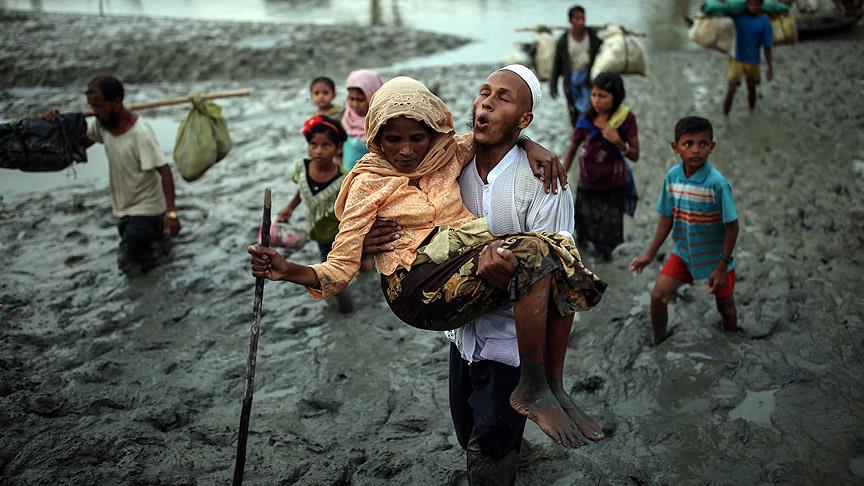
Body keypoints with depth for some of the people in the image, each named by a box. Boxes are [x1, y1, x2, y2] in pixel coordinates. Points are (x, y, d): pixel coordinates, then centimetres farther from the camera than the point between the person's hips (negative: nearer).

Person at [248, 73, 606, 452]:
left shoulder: (446, 154, 13)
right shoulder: (368, 183, 0)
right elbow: (340, 267, -3)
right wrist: (287, 270, -23)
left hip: (468, 262, 7)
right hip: (418, 286, -6)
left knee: (560, 256, -16)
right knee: (533, 251, -27)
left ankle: (555, 387, -6)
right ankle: (532, 390, -19)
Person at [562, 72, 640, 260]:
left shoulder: (626, 119, -13)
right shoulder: (586, 121, -10)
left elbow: (635, 155, -10)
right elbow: (572, 150, 2)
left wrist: (618, 142, -27)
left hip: (614, 187, -1)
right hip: (588, 186, 1)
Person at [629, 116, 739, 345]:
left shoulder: (717, 183, -25)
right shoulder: (672, 176, -11)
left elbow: (732, 226, -18)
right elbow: (667, 219, 1)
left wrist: (723, 267, -17)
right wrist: (650, 254, 2)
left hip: (715, 258, -3)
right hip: (683, 252, 4)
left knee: (725, 306, 14)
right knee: (658, 296, -7)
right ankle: (658, 345, 16)